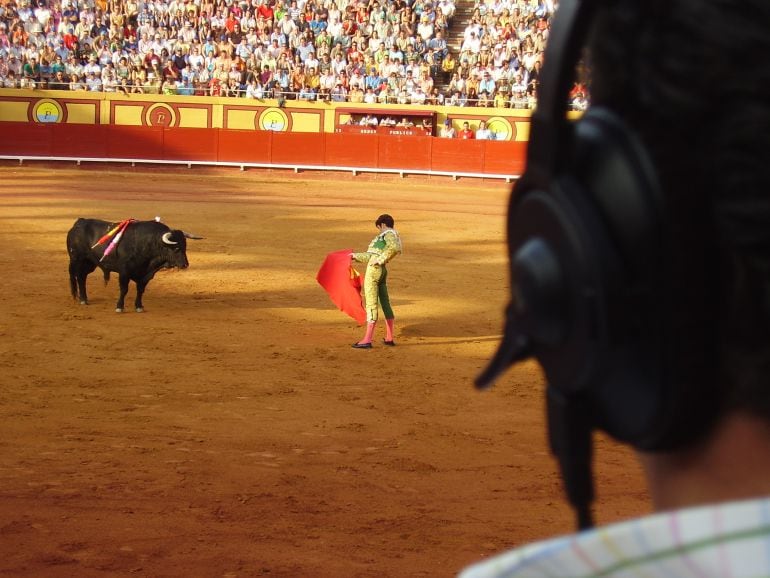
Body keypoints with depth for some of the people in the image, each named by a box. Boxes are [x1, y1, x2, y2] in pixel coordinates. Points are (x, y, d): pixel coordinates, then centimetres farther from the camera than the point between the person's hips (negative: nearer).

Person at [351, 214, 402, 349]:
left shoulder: (389, 234, -4)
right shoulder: (391, 235, 24)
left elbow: (394, 248, -28)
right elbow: (371, 255, 31)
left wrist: (380, 260, -24)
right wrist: (356, 256, 41)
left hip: (374, 269, -10)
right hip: (382, 271, 10)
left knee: (371, 303, -9)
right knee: (385, 302, 14)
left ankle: (367, 340, -10)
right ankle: (389, 338, 20)